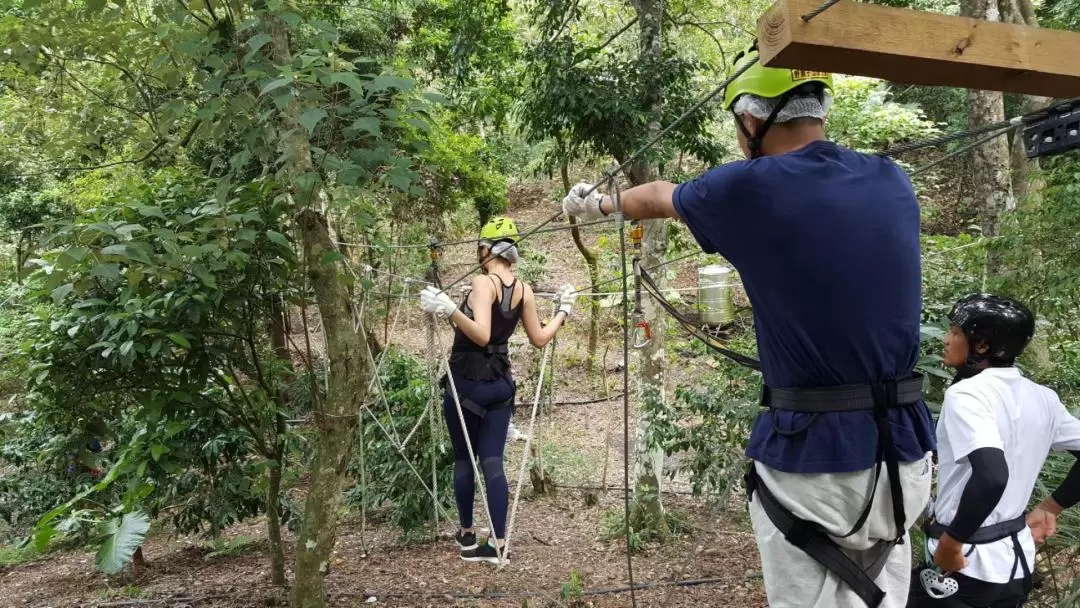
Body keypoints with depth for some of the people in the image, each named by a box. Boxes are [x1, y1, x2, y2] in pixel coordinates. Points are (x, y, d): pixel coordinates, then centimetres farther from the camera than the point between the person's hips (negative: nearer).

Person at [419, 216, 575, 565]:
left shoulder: (483, 282, -15)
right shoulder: (524, 290, 4)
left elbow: (481, 335, -27)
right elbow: (540, 339, 11)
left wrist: (449, 310, -34)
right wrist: (563, 312, 24)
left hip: (468, 382, -5)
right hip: (501, 383, 5)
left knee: (463, 460, 11)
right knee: (493, 463, 6)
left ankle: (467, 535, 23)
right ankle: (498, 543, 6)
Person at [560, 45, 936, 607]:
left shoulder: (749, 190, -9)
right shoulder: (893, 183, 5)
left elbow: (659, 197, 12)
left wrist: (603, 202, 33)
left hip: (812, 456, -5)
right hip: (904, 450, 6)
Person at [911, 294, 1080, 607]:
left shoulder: (966, 394, -20)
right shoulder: (1042, 398, 2)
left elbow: (991, 476, -33)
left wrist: (951, 542, -22)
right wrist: (1050, 508, 15)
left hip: (964, 566, -7)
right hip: (1018, 561, 7)